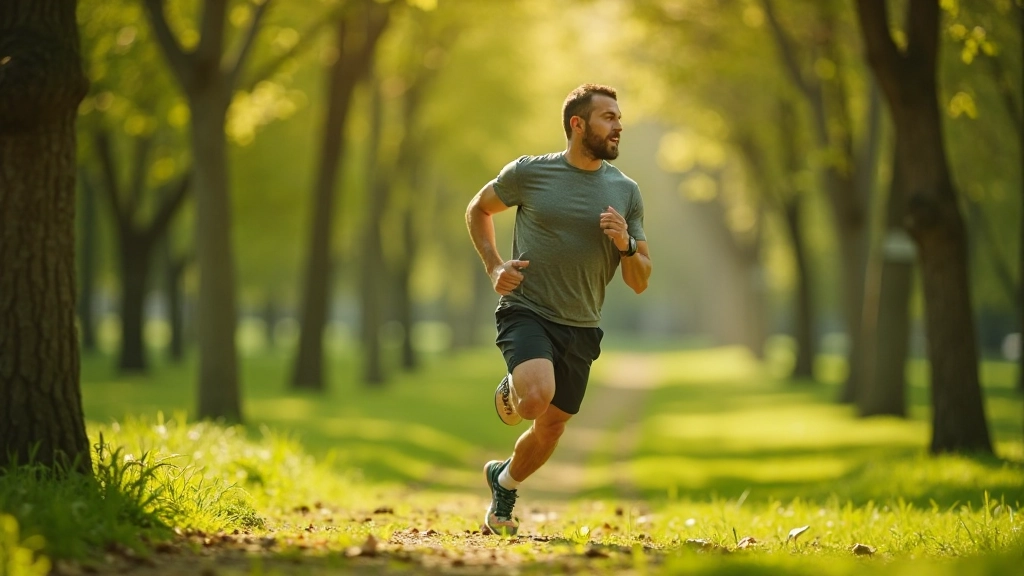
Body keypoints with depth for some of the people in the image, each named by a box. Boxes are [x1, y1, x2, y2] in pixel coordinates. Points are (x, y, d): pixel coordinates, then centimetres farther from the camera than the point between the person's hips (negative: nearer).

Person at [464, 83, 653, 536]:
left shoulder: (626, 192, 4)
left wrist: (625, 244, -14)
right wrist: (494, 267, -1)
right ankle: (511, 391, 7)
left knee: (550, 429, 11)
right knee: (537, 397, -30)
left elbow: (640, 282, 6)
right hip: (526, 311, -4)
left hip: (580, 328, 4)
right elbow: (478, 210, 13)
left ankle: (505, 482, 41)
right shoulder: (530, 172, -5)